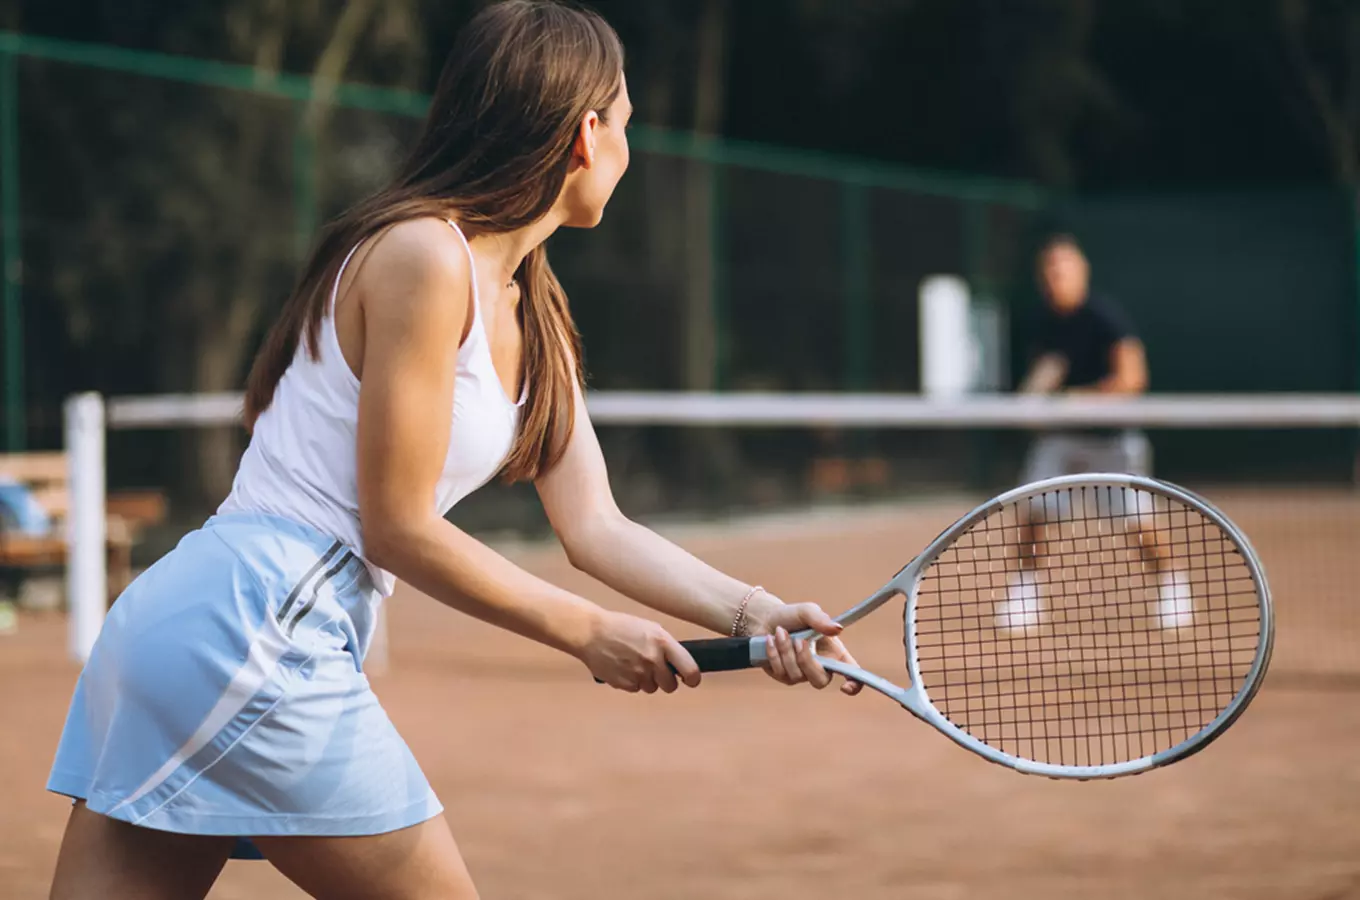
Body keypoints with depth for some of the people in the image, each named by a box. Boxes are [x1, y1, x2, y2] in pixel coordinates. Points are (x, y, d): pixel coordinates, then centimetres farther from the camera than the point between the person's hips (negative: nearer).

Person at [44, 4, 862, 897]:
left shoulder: (534, 318, 16)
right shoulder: (422, 255, -13)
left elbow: (597, 528, 13)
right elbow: (400, 529, -13)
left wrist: (754, 613, 0)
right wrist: (588, 632, -6)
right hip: (255, 623, -9)